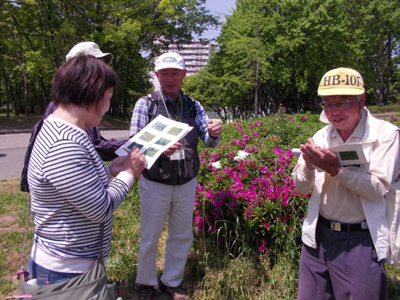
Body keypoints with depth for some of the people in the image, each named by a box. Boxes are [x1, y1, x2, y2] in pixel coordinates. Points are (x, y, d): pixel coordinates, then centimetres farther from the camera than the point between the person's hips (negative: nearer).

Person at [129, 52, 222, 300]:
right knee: (149, 238, 11)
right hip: (155, 184, -3)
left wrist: (214, 134, -23)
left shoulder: (193, 106, 4)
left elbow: (209, 141, 1)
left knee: (182, 236, 16)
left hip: (187, 184, 3)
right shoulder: (146, 104, -5)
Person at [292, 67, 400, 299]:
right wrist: (309, 166, -18)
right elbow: (300, 187, 2)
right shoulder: (321, 136, 4)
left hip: (361, 242, -4)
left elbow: (378, 188, -16)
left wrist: (335, 169, -28)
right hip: (319, 235, 4)